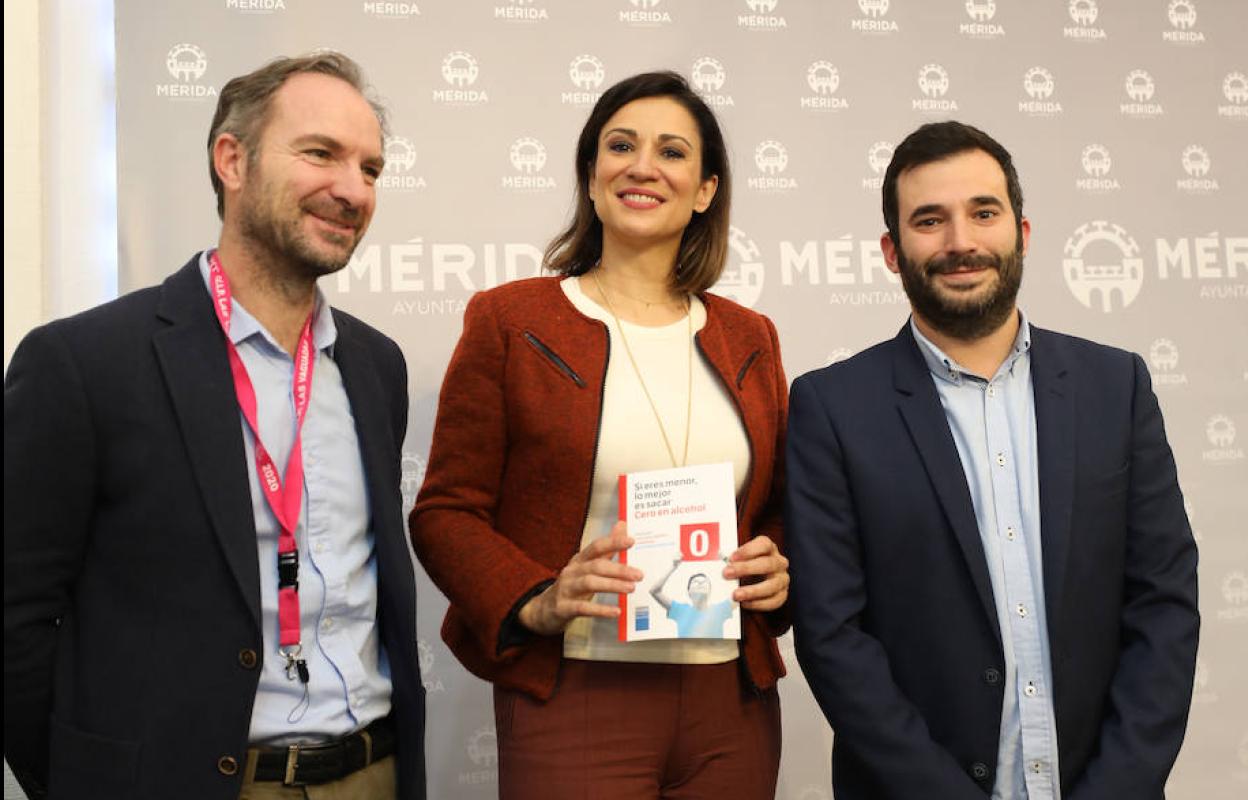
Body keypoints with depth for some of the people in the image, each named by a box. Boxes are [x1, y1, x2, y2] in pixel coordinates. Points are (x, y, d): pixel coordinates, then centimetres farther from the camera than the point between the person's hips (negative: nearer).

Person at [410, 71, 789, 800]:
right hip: (571, 701, -4)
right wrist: (537, 603, -16)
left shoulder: (749, 338, 10)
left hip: (733, 708, 4)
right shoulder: (509, 320, 0)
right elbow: (445, 512, -1)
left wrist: (780, 572, -3)